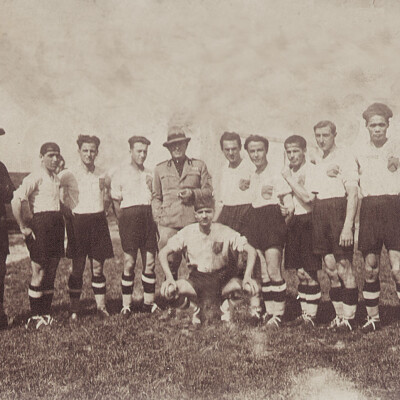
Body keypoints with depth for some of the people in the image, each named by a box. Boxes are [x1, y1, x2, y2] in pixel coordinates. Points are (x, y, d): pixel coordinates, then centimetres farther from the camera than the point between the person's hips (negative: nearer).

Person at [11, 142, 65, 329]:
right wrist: (23, 227, -18)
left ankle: (46, 314, 18)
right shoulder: (36, 177, -10)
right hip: (40, 224, -8)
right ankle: (34, 317, 5)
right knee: (39, 273, -3)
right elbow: (16, 200, -20)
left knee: (51, 272, 10)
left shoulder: (56, 178, 16)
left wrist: (61, 219, 15)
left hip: (56, 224, 8)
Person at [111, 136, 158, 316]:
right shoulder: (120, 173, 5)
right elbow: (116, 202, 4)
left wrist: (154, 220, 10)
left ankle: (149, 302, 11)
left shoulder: (150, 174, 18)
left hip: (148, 218, 4)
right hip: (129, 217, -4)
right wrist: (124, 222, -3)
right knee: (129, 263, -5)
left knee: (150, 262, 2)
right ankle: (126, 304, 1)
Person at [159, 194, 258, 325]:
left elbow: (251, 251, -11)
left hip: (222, 277, 0)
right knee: (168, 290, -29)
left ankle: (224, 300, 8)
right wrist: (169, 278, -21)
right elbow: (163, 253, -5)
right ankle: (195, 305, 7)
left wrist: (247, 277, -26)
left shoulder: (225, 232, -11)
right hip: (197, 278, 0)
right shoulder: (187, 233, -9)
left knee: (252, 287, -27)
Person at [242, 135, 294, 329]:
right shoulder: (253, 177, 17)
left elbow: (289, 204, -10)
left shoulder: (275, 173, -5)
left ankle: (278, 314, -5)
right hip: (255, 222, 7)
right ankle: (269, 312, 13)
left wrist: (288, 208, -26)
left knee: (273, 271, -11)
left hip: (272, 220, -7)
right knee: (263, 273, 6)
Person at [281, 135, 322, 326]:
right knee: (300, 272, 9)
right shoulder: (288, 171, 15)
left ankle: (311, 314, 1)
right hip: (294, 222, 7)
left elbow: (308, 197, -20)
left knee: (309, 272, -6)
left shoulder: (311, 170, -9)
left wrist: (289, 178, -14)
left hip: (308, 221, -7)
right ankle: (305, 312, 16)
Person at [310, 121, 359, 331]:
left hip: (338, 211, -7)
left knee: (344, 268, -5)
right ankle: (339, 314, 15)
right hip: (319, 215, 7)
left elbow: (353, 194, -11)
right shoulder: (317, 163, 20)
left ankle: (349, 317, 2)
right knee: (331, 270, 8)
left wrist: (347, 226, -18)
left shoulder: (345, 158, -3)